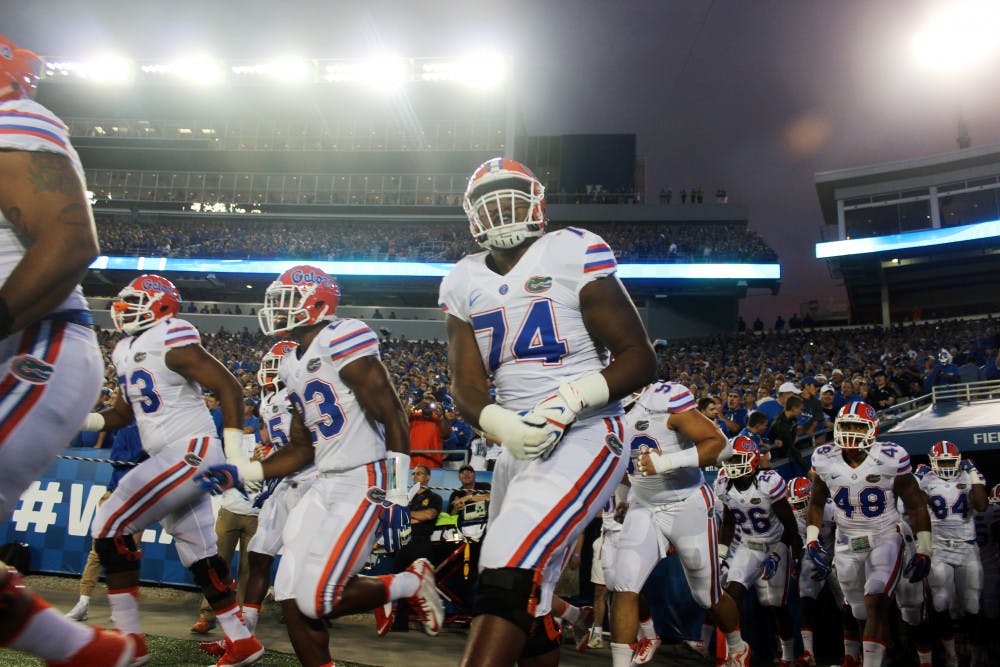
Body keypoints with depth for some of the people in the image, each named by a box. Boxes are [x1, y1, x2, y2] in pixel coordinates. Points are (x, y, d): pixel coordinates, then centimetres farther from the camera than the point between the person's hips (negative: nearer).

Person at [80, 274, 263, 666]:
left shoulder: (171, 340, -12)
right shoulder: (125, 351, 15)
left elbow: (228, 387, -15)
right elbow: (123, 413, 23)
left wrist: (235, 450, -18)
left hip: (192, 451, -9)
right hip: (171, 458, 9)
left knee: (111, 527, -10)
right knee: (198, 553, 10)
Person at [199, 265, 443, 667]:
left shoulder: (342, 341, -13)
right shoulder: (293, 366, 14)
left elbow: (393, 418, -16)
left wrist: (396, 493, -20)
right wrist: (240, 473, 11)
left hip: (366, 484, -9)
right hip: (325, 486, 9)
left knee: (318, 601, -12)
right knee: (292, 600, 4)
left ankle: (412, 583, 11)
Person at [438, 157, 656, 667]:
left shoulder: (573, 253, -5)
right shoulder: (463, 283, 10)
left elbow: (639, 357, -6)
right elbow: (466, 382, 5)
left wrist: (572, 399, -22)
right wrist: (503, 426, -16)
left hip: (584, 437, -6)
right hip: (520, 445, 7)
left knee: (509, 575, -23)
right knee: (526, 604, 13)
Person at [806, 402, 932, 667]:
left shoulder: (890, 459, -16)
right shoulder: (825, 460, -7)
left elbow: (916, 506, -6)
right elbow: (816, 503, 8)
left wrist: (923, 551, -7)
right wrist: (811, 539, -1)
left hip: (885, 538, -3)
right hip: (847, 543, 3)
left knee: (876, 603, -21)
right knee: (860, 613, 13)